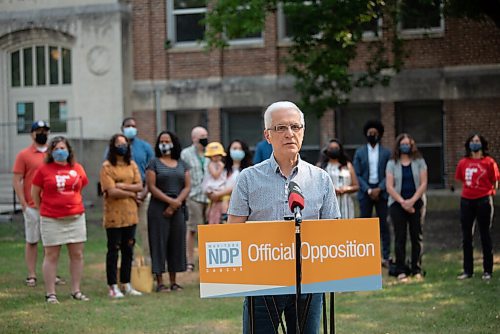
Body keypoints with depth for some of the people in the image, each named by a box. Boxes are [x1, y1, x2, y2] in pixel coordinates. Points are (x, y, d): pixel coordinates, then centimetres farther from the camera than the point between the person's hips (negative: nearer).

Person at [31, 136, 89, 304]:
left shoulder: (77, 168, 4)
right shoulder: (43, 169, -4)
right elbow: (35, 193, 4)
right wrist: (44, 209, 9)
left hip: (76, 218, 3)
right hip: (51, 220, -3)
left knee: (77, 254, 6)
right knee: (51, 255, 2)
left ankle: (76, 291, 16)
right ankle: (50, 293, 7)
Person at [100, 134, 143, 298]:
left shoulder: (132, 165, 11)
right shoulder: (107, 167, -7)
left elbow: (140, 186, 1)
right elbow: (111, 191, -16)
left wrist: (122, 186, -12)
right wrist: (131, 193, -7)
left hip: (130, 215, 5)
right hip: (114, 215, -5)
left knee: (128, 250, 10)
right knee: (113, 250, 1)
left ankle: (126, 284, 19)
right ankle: (113, 287, 7)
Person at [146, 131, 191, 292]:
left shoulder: (182, 164, 12)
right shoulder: (154, 163, 1)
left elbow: (187, 187, 6)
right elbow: (152, 187, -8)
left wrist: (176, 204, -8)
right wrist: (170, 201, -14)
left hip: (178, 210, 4)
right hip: (158, 208, -4)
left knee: (177, 243, 5)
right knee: (159, 242, -4)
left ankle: (173, 282, 13)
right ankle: (160, 283, -1)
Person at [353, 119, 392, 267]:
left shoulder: (386, 153, 5)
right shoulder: (359, 153, 6)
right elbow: (357, 175, 1)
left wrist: (379, 189, -13)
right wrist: (368, 190, -10)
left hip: (381, 192, -1)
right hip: (365, 192, 1)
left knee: (383, 224, 0)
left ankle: (386, 256, 2)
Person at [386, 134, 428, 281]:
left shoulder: (419, 162, 5)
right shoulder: (392, 164, 4)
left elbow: (423, 184, -1)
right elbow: (389, 187, -2)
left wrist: (412, 201, -11)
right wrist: (402, 202, -11)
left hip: (416, 203, 0)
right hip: (397, 204, 0)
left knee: (416, 237, 0)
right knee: (400, 238, 0)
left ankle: (417, 269, 7)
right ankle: (401, 271, 3)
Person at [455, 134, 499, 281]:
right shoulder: (463, 162, 4)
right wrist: (469, 190, 6)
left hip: (483, 201, -3)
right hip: (466, 201, 4)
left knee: (485, 235, 5)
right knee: (466, 237, 7)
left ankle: (488, 271, 12)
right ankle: (468, 270, 16)